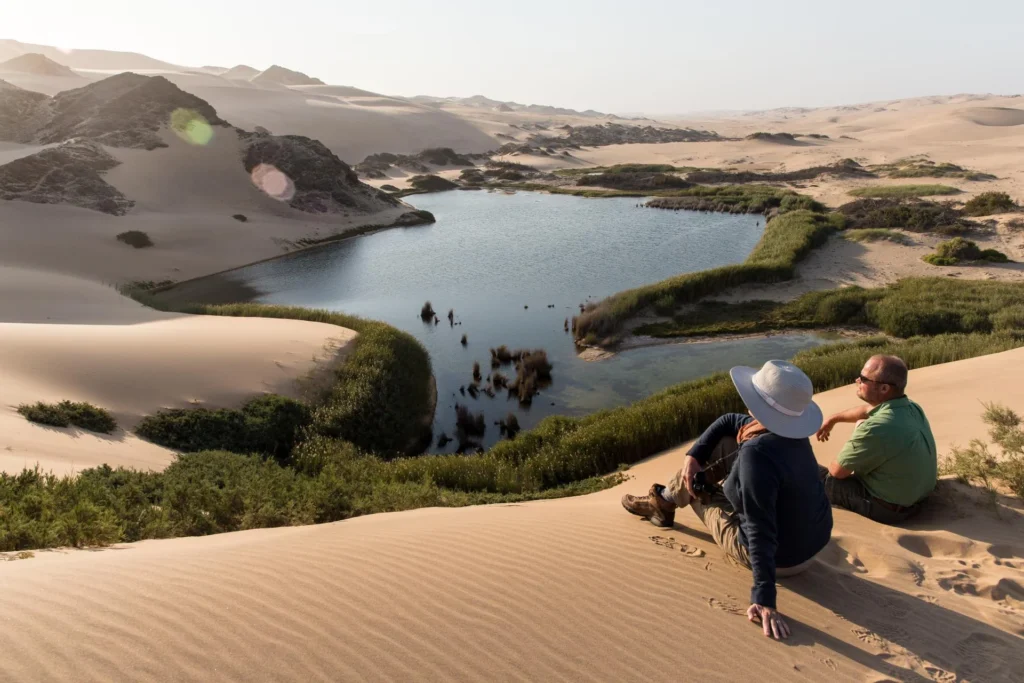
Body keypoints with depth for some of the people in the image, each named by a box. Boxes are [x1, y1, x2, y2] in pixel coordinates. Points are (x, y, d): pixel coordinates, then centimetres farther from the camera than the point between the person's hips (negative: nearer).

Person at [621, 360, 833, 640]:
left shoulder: (757, 453, -36)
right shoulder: (788, 427, -7)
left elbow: (761, 533, -38)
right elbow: (728, 422, 8)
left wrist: (763, 601, -35)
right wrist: (693, 455, -2)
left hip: (781, 557, -7)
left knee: (695, 486, 9)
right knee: (722, 445, 10)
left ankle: (663, 503, 44)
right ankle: (665, 499, 33)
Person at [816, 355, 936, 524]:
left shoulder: (876, 428, -34)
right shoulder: (911, 407, -7)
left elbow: (837, 471, -19)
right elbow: (867, 410, 18)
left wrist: (832, 468, 4)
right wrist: (833, 419, 28)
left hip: (887, 508, -8)